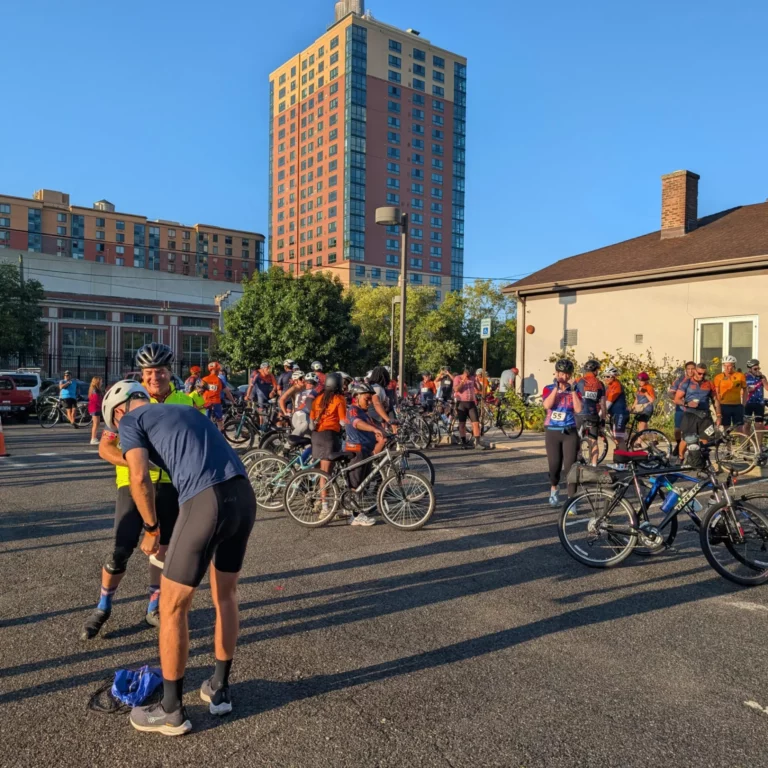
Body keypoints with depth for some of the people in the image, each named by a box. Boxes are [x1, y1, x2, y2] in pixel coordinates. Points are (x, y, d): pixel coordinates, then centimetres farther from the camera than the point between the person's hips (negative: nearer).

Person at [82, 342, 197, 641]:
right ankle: (102, 608, 22)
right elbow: (104, 448, -4)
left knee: (163, 549, 10)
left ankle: (153, 608, 30)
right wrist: (134, 462, -21)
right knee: (121, 552, -4)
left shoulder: (185, 403, 2)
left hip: (171, 485, 2)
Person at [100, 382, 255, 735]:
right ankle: (219, 689, 38)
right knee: (225, 595, 24)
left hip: (205, 502, -7)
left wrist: (152, 528, 13)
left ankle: (171, 711, 26)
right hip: (244, 495, 7)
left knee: (173, 607, 12)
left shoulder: (131, 420, 13)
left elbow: (140, 478, -2)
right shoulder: (187, 410, 32)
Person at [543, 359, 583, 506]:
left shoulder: (575, 390, 4)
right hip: (552, 432, 0)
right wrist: (557, 387, -17)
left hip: (570, 433, 0)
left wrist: (572, 390, -13)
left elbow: (578, 409, -11)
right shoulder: (549, 389, 3)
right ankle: (554, 489, 37)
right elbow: (547, 405, -16)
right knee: (554, 465, 7)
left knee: (570, 466, -7)